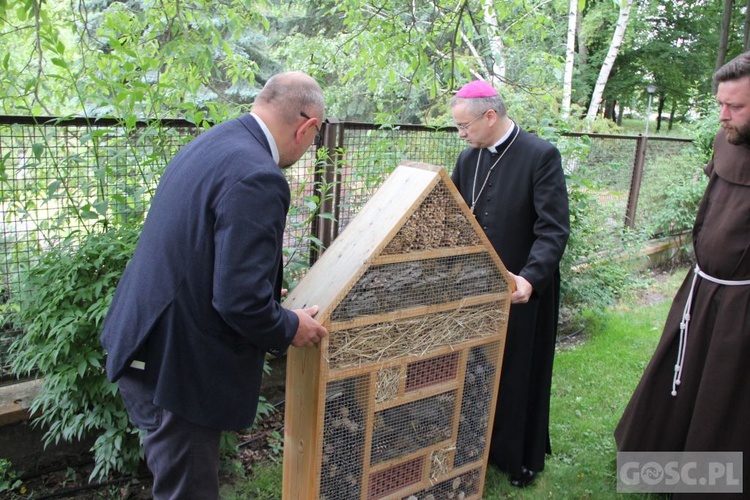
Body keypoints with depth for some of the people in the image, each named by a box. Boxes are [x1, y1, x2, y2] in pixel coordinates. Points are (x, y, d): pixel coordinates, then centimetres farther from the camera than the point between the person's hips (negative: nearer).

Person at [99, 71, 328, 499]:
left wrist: (268, 292, 22)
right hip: (178, 364, -9)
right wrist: (290, 328, -8)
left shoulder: (210, 143, 6)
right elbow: (240, 300, -28)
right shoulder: (257, 178, -25)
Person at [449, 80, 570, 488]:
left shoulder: (541, 156, -15)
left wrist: (531, 277, -31)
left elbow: (554, 228, -19)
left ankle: (522, 458, 33)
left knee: (520, 375, 11)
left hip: (523, 289, -5)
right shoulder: (468, 158, 4)